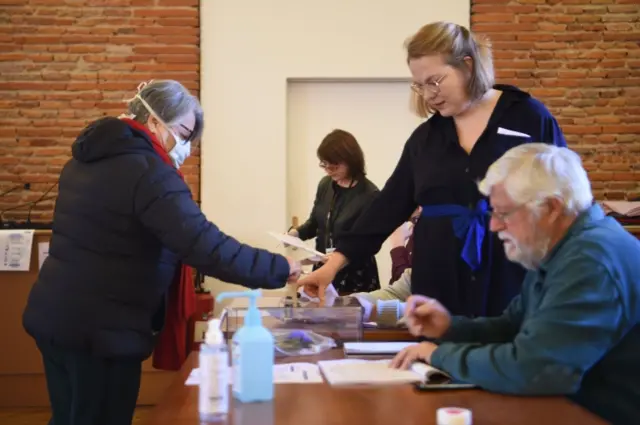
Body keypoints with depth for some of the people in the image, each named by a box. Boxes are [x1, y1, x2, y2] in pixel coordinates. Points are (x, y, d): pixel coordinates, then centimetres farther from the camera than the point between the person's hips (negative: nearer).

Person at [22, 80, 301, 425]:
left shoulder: (86, 159, 12)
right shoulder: (149, 172, -18)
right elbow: (207, 248, -25)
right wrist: (280, 269, -16)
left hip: (52, 316, 9)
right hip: (99, 329, -9)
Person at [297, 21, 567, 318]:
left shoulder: (528, 118, -2)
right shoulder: (425, 137, 10)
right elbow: (389, 205, 9)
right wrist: (336, 261, 2)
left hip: (512, 285, -3)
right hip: (441, 288, 3)